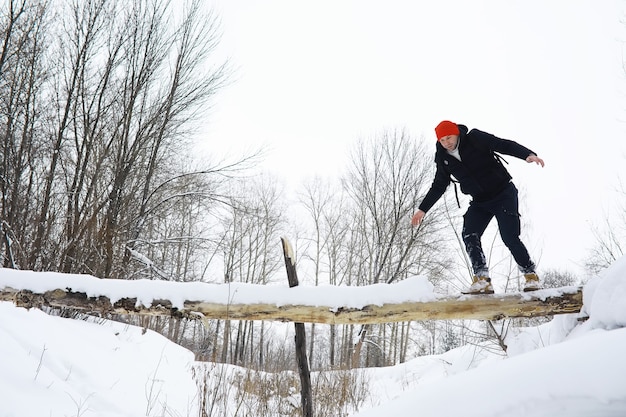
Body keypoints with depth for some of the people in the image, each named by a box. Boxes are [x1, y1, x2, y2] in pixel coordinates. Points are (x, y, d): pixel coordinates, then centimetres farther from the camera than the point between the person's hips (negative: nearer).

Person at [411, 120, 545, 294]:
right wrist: (423, 209, 13)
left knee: (509, 237, -13)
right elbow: (438, 186, 11)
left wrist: (528, 154, -36)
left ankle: (531, 275, 6)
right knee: (469, 235, -15)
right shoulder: (443, 159, 0)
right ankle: (482, 280, -16)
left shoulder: (475, 138, -14)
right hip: (480, 202, 5)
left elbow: (505, 145, -18)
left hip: (504, 193, -5)